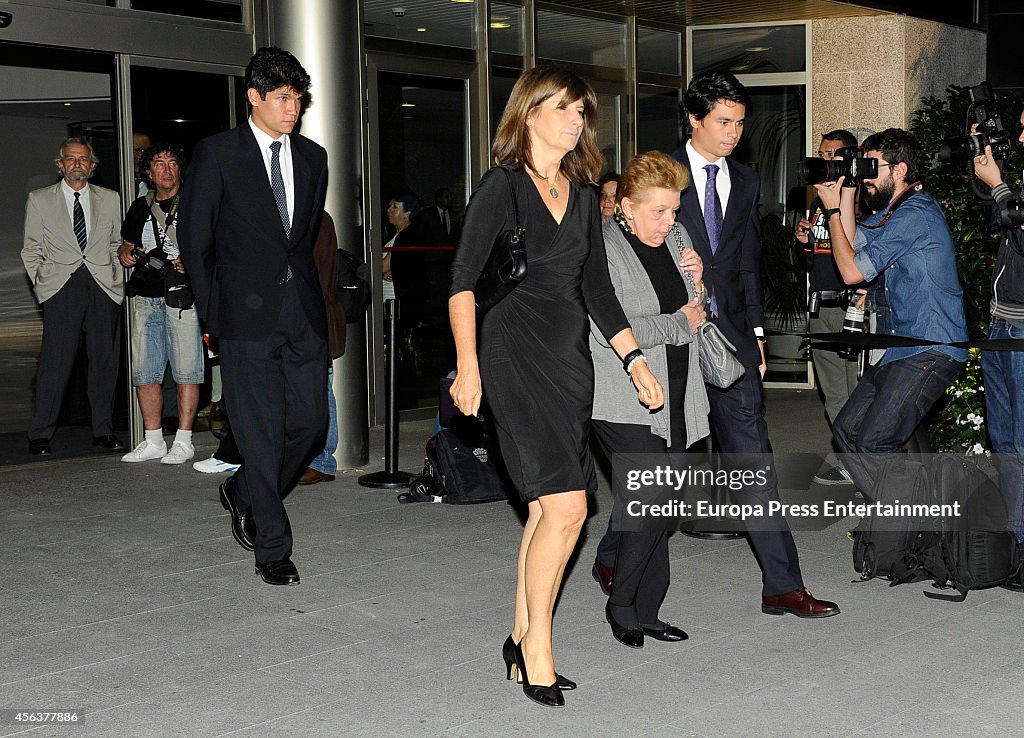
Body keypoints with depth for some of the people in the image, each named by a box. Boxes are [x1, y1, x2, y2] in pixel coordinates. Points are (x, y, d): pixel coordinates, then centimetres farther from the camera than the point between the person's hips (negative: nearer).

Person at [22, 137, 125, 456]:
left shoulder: (110, 199, 15)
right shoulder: (39, 199, 11)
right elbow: (31, 249, 13)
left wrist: (117, 278, 8)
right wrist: (40, 282, 3)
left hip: (104, 286, 2)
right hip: (61, 287, -2)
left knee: (105, 360, 2)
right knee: (55, 361, -8)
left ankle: (103, 430, 12)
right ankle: (40, 434, -1)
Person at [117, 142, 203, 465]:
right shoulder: (140, 208, 17)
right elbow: (127, 245, 28)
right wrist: (125, 253, 5)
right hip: (145, 298, 5)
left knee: (186, 370, -6)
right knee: (144, 372, 5)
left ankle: (183, 441, -1)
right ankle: (153, 441, 13)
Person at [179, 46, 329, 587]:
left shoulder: (312, 157, 12)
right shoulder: (217, 154, -3)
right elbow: (195, 239, 0)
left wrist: (300, 288, 15)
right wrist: (215, 313, 0)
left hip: (302, 313, 5)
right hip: (248, 318, -5)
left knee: (310, 422, 5)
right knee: (262, 434, -3)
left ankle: (244, 493, 31)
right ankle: (272, 548, 7)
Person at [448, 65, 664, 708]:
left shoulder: (584, 195, 16)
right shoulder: (503, 185, -2)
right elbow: (464, 280, -7)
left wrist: (635, 360, 14)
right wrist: (468, 365, -15)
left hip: (570, 356, 6)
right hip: (515, 354, -6)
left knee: (548, 508, 5)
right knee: (566, 506, -14)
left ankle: (523, 643, 16)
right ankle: (538, 651, -1)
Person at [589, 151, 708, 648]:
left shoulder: (675, 239, 12)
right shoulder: (602, 252, -11)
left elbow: (694, 312, 22)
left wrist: (697, 282, -1)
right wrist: (681, 322, -9)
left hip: (675, 398, 7)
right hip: (624, 404, -7)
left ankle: (646, 611, 16)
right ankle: (621, 606, 4)